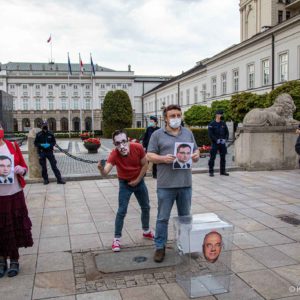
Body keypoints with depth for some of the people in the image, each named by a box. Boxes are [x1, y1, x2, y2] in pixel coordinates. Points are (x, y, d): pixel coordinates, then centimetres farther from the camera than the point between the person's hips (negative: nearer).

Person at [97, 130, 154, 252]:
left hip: (139, 181, 3)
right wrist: (101, 168, -67)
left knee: (146, 207, 16)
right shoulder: (114, 154, -31)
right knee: (122, 211, -8)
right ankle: (117, 238, 5)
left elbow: (145, 165, -10)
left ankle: (146, 231, 38)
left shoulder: (138, 147, -26)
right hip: (125, 184, -3)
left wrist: (137, 180, -11)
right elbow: (105, 172, -45)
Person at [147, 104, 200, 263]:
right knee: (162, 218, 5)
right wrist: (163, 158, -19)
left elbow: (196, 151, 16)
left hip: (185, 183, 3)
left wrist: (196, 155, -7)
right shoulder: (157, 134, 1)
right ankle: (160, 247, 18)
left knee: (185, 217, 15)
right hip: (166, 184, -3)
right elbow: (150, 155, -1)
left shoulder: (188, 133, 12)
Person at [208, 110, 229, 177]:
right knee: (212, 157, -4)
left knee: (223, 157, 8)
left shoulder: (223, 123, 10)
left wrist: (225, 139, -5)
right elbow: (210, 134, -9)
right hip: (215, 143, -5)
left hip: (222, 143, 5)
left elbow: (227, 132, 11)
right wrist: (216, 140, -16)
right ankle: (211, 172, 1)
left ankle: (222, 171, 18)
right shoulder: (212, 124, -4)